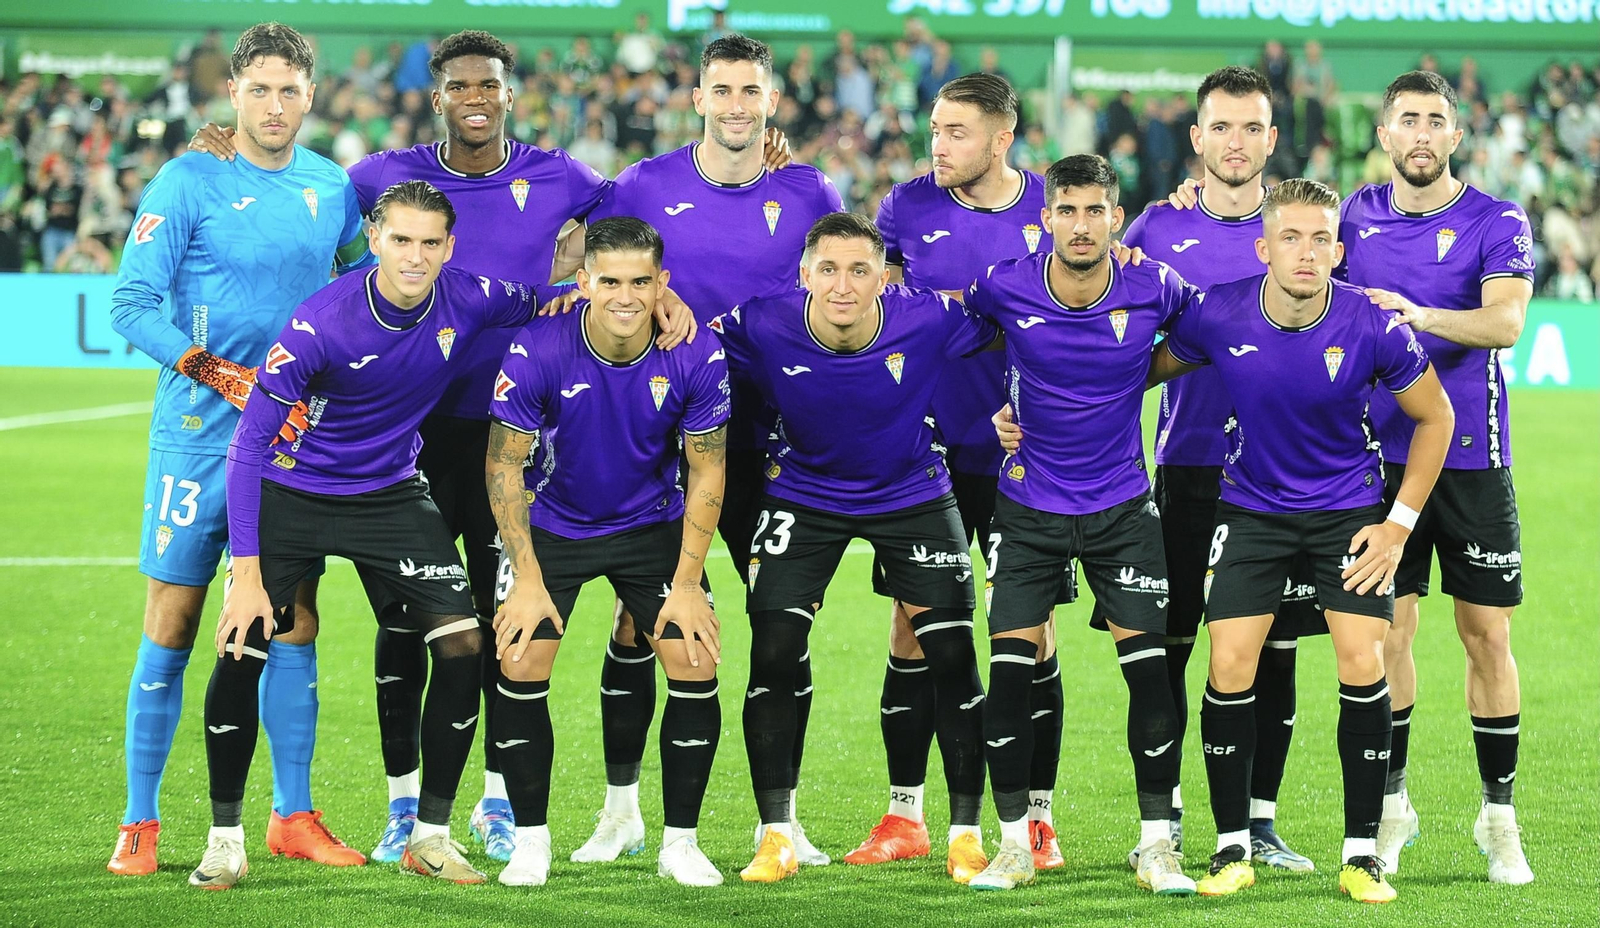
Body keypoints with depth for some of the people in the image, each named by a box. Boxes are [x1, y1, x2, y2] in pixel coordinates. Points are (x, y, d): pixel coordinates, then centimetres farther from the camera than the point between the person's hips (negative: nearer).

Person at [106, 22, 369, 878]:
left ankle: (293, 817, 15)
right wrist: (223, 376, -19)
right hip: (198, 433, -4)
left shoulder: (333, 188, 7)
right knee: (171, 627, -2)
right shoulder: (189, 182, -7)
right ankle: (140, 825, 5)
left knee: (294, 624, 6)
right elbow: (130, 304, -11)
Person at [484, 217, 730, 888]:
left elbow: (706, 470, -10)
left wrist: (687, 583, -13)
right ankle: (530, 840, 4)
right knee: (520, 669, -12)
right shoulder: (536, 353, -25)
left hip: (654, 526, 1)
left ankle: (680, 842, 5)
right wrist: (528, 578, -19)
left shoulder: (696, 358, -21)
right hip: (552, 525, -1)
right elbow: (504, 464, -15)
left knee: (696, 669, -10)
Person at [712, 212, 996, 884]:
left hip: (912, 495, 0)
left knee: (953, 657, -5)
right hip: (803, 495, 0)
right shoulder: (762, 329, -26)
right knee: (773, 655, -10)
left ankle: (968, 831, 10)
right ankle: (776, 836, 3)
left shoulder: (930, 320, -26)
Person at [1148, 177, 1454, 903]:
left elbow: (1435, 416, -4)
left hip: (1348, 508, -1)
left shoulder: (1373, 327, -20)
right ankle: (1232, 848, 6)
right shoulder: (1218, 316, -18)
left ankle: (1361, 853, 1)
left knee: (1363, 664, -11)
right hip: (1251, 507, 1)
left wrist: (1400, 523, -6)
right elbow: (1153, 367, 4)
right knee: (1230, 666, -9)